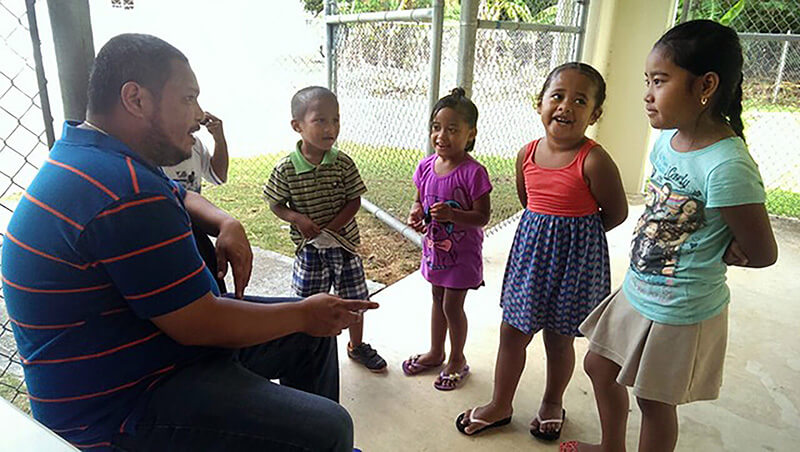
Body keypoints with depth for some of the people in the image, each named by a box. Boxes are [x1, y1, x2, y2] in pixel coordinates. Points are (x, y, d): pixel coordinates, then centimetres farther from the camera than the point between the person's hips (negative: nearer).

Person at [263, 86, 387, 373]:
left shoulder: (343, 163, -9)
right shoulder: (286, 169, -12)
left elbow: (354, 202, -6)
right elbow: (276, 205, -1)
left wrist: (329, 228, -17)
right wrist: (297, 218, -21)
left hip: (344, 243, 2)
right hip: (308, 248, -2)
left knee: (354, 299, 16)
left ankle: (357, 346, 40)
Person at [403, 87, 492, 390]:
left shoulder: (473, 172, -22)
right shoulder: (426, 166, -4)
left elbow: (482, 217, -19)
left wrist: (452, 214, -35)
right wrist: (415, 213, -14)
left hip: (462, 251, -6)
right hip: (434, 247, 6)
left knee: (452, 306, 4)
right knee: (437, 300, 21)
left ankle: (457, 359, 29)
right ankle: (436, 352, 41)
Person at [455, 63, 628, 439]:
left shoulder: (593, 160, -19)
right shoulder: (527, 154, -2)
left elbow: (616, 212, -8)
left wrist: (574, 233, 1)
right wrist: (544, 229, 7)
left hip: (574, 256, -4)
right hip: (529, 249, 5)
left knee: (559, 337, 14)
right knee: (512, 331, 12)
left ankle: (553, 403, 41)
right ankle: (501, 405, 33)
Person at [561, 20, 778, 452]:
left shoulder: (728, 167, -28)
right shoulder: (667, 139, -3)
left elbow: (762, 253, -17)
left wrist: (716, 254, -4)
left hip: (681, 312, -8)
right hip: (637, 291, 8)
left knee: (655, 400, 14)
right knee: (599, 366, 23)